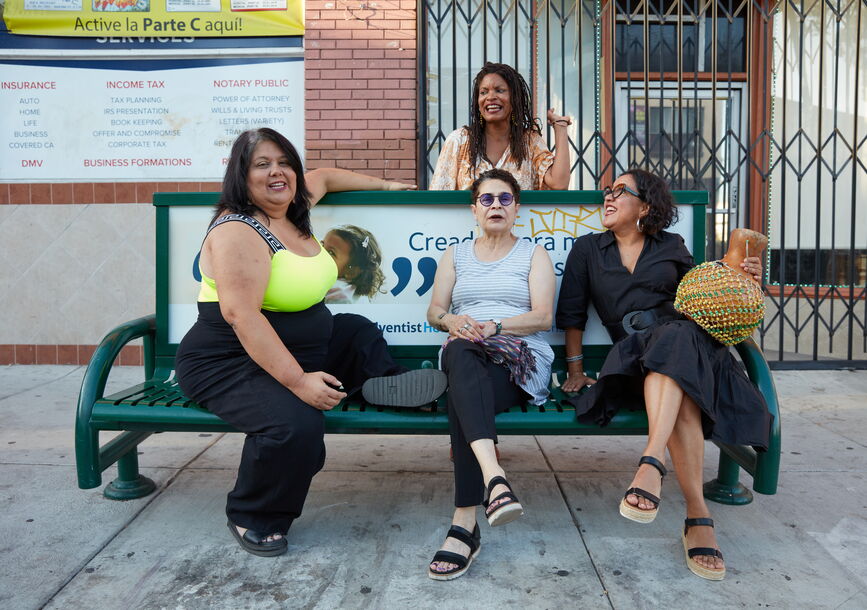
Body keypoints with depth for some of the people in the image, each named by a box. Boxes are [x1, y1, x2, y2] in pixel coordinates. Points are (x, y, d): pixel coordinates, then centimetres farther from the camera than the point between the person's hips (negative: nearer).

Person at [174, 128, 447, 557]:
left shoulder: (291, 209, 7)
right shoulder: (237, 231, -20)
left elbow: (321, 176, 28)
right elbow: (241, 314, -30)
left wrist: (385, 185, 30)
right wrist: (297, 380, -35)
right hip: (229, 363, -10)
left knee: (357, 332, 21)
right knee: (294, 424, -32)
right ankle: (252, 519, -8)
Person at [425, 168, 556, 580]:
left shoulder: (534, 254, 16)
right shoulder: (455, 255, 25)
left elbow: (543, 316, 2)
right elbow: (434, 311, 16)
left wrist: (493, 326, -15)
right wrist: (453, 321, -9)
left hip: (521, 360, -2)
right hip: (464, 354, 2)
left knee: (462, 394, -35)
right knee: (461, 354, -39)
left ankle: (465, 523, -39)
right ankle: (494, 478, -56)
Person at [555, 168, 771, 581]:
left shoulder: (671, 246, 21)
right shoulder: (587, 249, 18)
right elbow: (572, 313, 14)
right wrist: (575, 369, 8)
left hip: (687, 337, 1)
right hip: (633, 353, 0)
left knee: (671, 339, -39)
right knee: (682, 399, -35)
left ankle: (652, 461, -50)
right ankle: (698, 515, -40)